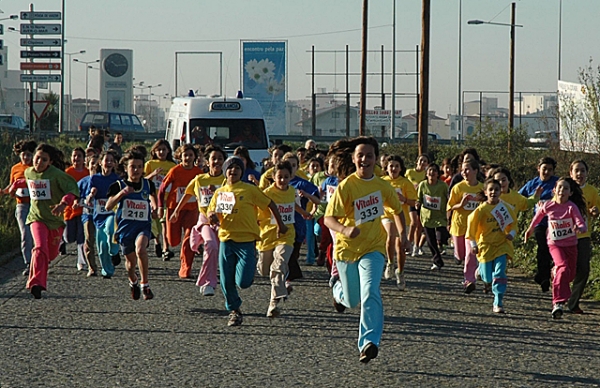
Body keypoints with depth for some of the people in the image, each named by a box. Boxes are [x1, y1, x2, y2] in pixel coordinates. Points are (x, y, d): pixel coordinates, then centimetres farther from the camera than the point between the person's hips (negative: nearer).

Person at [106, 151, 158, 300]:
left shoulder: (148, 184, 5)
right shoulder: (118, 186, -3)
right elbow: (108, 207, -14)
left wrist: (154, 206, 12)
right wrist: (121, 194, -26)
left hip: (143, 226, 0)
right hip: (125, 227, 0)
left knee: (140, 249, -30)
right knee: (131, 261, 10)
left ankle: (144, 283, -18)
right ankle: (133, 282, 44)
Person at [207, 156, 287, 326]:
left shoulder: (250, 190, -3)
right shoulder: (220, 193, 10)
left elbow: (270, 204, 5)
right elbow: (211, 212, 15)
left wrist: (280, 224, 10)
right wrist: (211, 216, -10)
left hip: (246, 240, -4)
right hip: (226, 240, 4)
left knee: (243, 282, -12)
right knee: (227, 282, 2)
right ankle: (234, 311, 21)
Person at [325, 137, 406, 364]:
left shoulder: (382, 186, -2)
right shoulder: (346, 186, -14)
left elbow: (397, 209, 19)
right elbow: (329, 219, -22)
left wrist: (402, 232, 8)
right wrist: (345, 230, -41)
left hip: (373, 249, 1)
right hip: (347, 248, -1)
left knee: (370, 294, -22)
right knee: (352, 300, 14)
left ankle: (369, 342, -24)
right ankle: (339, 290, 51)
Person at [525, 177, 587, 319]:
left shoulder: (572, 207, -17)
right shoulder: (547, 206, -11)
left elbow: (583, 225, -25)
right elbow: (538, 215, 11)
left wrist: (579, 228, -48)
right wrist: (530, 229, 24)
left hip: (571, 244, 2)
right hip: (554, 244, -2)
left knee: (570, 275, 12)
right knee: (563, 269, -25)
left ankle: (556, 271, 48)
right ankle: (558, 302, -25)